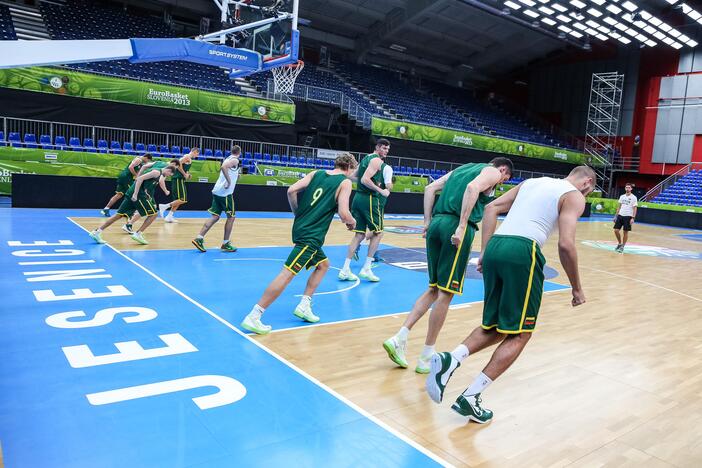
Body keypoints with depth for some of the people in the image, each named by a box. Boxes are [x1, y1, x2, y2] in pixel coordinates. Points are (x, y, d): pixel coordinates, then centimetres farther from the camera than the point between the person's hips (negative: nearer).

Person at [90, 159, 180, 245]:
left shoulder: (158, 173, 20)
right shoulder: (157, 172, -8)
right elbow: (140, 178, -18)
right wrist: (135, 194, -22)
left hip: (132, 194, 9)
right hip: (139, 194, -9)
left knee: (119, 215, 7)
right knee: (153, 214, -1)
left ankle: (97, 232, 5)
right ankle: (138, 234, -6)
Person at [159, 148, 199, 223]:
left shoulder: (188, 158, 22)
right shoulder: (188, 157, -7)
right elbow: (179, 164, -21)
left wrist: (187, 175, 16)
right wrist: (184, 174, -15)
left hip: (179, 179, 10)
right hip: (178, 179, -10)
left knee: (178, 200, 11)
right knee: (183, 200, -13)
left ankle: (169, 217, 11)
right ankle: (164, 206, -11)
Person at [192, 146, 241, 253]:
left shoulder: (228, 159, 20)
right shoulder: (235, 160, -7)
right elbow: (224, 167, -26)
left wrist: (235, 177, 31)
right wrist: (229, 181, -23)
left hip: (217, 191, 8)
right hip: (225, 193, -8)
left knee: (215, 216, 7)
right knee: (231, 217, 3)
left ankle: (199, 238, -2)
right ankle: (225, 244, 6)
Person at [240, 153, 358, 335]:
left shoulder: (316, 173, 15)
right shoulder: (345, 182, -2)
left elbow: (291, 190, 4)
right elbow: (344, 214, -13)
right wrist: (352, 222, 9)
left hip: (301, 228, 8)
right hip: (311, 235, -8)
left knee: (323, 264, 25)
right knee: (287, 274, -11)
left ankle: (304, 306, 21)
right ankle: (253, 317, -13)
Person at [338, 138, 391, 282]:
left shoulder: (366, 159, 19)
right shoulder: (377, 160, -10)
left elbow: (353, 176, 26)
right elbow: (365, 180, -22)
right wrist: (381, 191, -16)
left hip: (358, 198, 9)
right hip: (370, 199, -9)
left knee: (359, 234, 9)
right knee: (377, 233, 2)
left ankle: (345, 270, 6)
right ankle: (366, 269, 1)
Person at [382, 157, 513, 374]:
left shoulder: (461, 169, 30)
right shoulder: (492, 171, 9)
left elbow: (430, 188, 19)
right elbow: (473, 188, -14)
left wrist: (428, 222, 16)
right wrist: (462, 227, -19)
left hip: (437, 223, 7)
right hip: (457, 227, -7)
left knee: (434, 288, 15)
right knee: (446, 293, -1)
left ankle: (399, 338, 5)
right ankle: (427, 358, 7)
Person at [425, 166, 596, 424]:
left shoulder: (532, 182, 27)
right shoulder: (574, 196, 9)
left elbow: (492, 208, 18)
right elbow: (565, 245, -5)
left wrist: (485, 252, 15)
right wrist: (576, 288, 7)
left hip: (495, 247, 6)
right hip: (522, 252, -6)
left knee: (494, 328, 18)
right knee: (519, 333, 7)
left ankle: (450, 359, -6)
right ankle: (471, 397, 1)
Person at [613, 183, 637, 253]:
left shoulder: (634, 197, -5)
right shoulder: (622, 196, 10)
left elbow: (635, 208, -7)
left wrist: (633, 218, -15)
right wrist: (616, 215, 11)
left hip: (628, 216, -5)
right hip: (620, 215, 5)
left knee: (626, 232, 0)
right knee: (616, 230, 0)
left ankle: (622, 246, 9)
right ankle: (619, 243, 19)